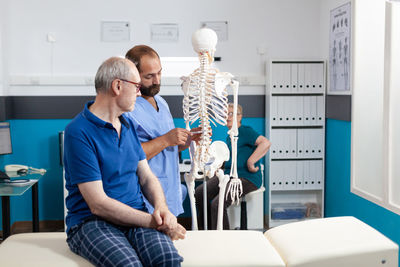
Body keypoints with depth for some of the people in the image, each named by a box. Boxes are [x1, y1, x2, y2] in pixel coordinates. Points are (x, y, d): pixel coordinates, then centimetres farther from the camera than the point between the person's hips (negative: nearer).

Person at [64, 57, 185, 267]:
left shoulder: (128, 125, 15)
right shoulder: (79, 132, -11)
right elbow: (98, 204, -15)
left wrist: (161, 208, -7)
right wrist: (154, 222, -18)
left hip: (137, 217, 5)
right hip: (92, 222, -5)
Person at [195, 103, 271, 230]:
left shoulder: (245, 131, -8)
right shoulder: (229, 136, 20)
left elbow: (266, 143, -23)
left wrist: (250, 162, -23)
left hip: (247, 178, -9)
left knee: (218, 203, -29)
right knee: (199, 193, -5)